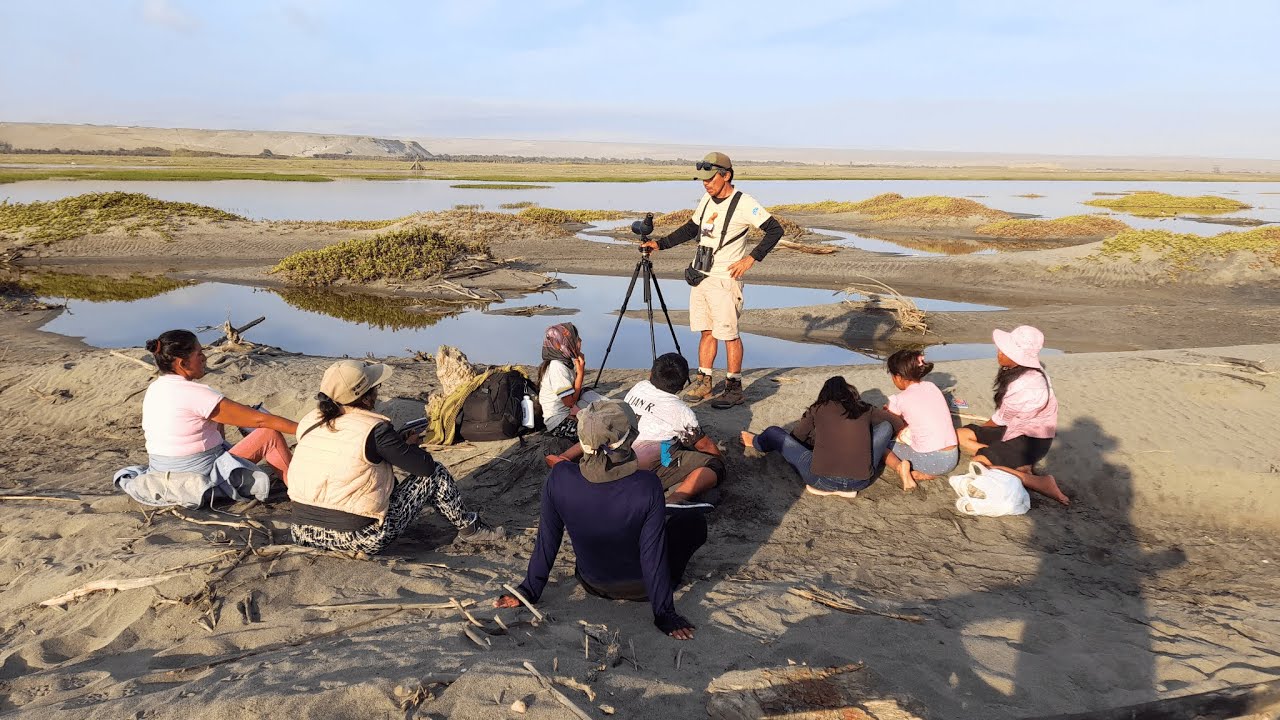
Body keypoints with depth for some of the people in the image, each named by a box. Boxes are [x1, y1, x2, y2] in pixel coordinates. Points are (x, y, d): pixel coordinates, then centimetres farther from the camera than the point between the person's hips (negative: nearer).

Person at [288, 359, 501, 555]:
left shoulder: (308, 422, 2)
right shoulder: (374, 430, -17)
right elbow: (425, 466, -9)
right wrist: (410, 445, 13)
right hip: (361, 541, -7)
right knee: (435, 474, 6)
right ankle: (469, 527, 25)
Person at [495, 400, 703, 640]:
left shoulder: (560, 478, -26)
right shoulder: (647, 485, -33)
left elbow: (547, 540, -14)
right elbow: (653, 556, -25)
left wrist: (529, 590, 0)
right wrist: (665, 615, -12)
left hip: (593, 585, 3)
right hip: (641, 588, -3)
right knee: (695, 520, 20)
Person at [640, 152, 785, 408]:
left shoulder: (744, 203, -12)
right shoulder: (707, 200, 11)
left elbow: (775, 230, -12)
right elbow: (691, 229, 23)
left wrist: (751, 258, -17)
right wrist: (660, 243, 15)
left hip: (724, 280, -7)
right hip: (700, 277, 7)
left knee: (729, 334, -2)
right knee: (706, 331, 12)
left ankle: (734, 388, 9)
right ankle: (704, 382, 21)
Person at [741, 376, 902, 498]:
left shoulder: (817, 409, 9)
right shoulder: (865, 410, 13)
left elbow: (795, 438, 21)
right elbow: (899, 424, 27)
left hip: (821, 480, -1)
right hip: (861, 482, 2)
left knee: (774, 433, 16)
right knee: (886, 426, 23)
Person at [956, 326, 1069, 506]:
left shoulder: (1029, 385, -29)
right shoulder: (1017, 370, -3)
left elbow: (1001, 418, -13)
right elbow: (1006, 415, 5)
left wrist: (983, 427, 6)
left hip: (1031, 440, -9)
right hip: (1014, 428, 9)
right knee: (961, 435, 1)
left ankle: (1040, 482, -13)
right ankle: (1018, 467, -4)